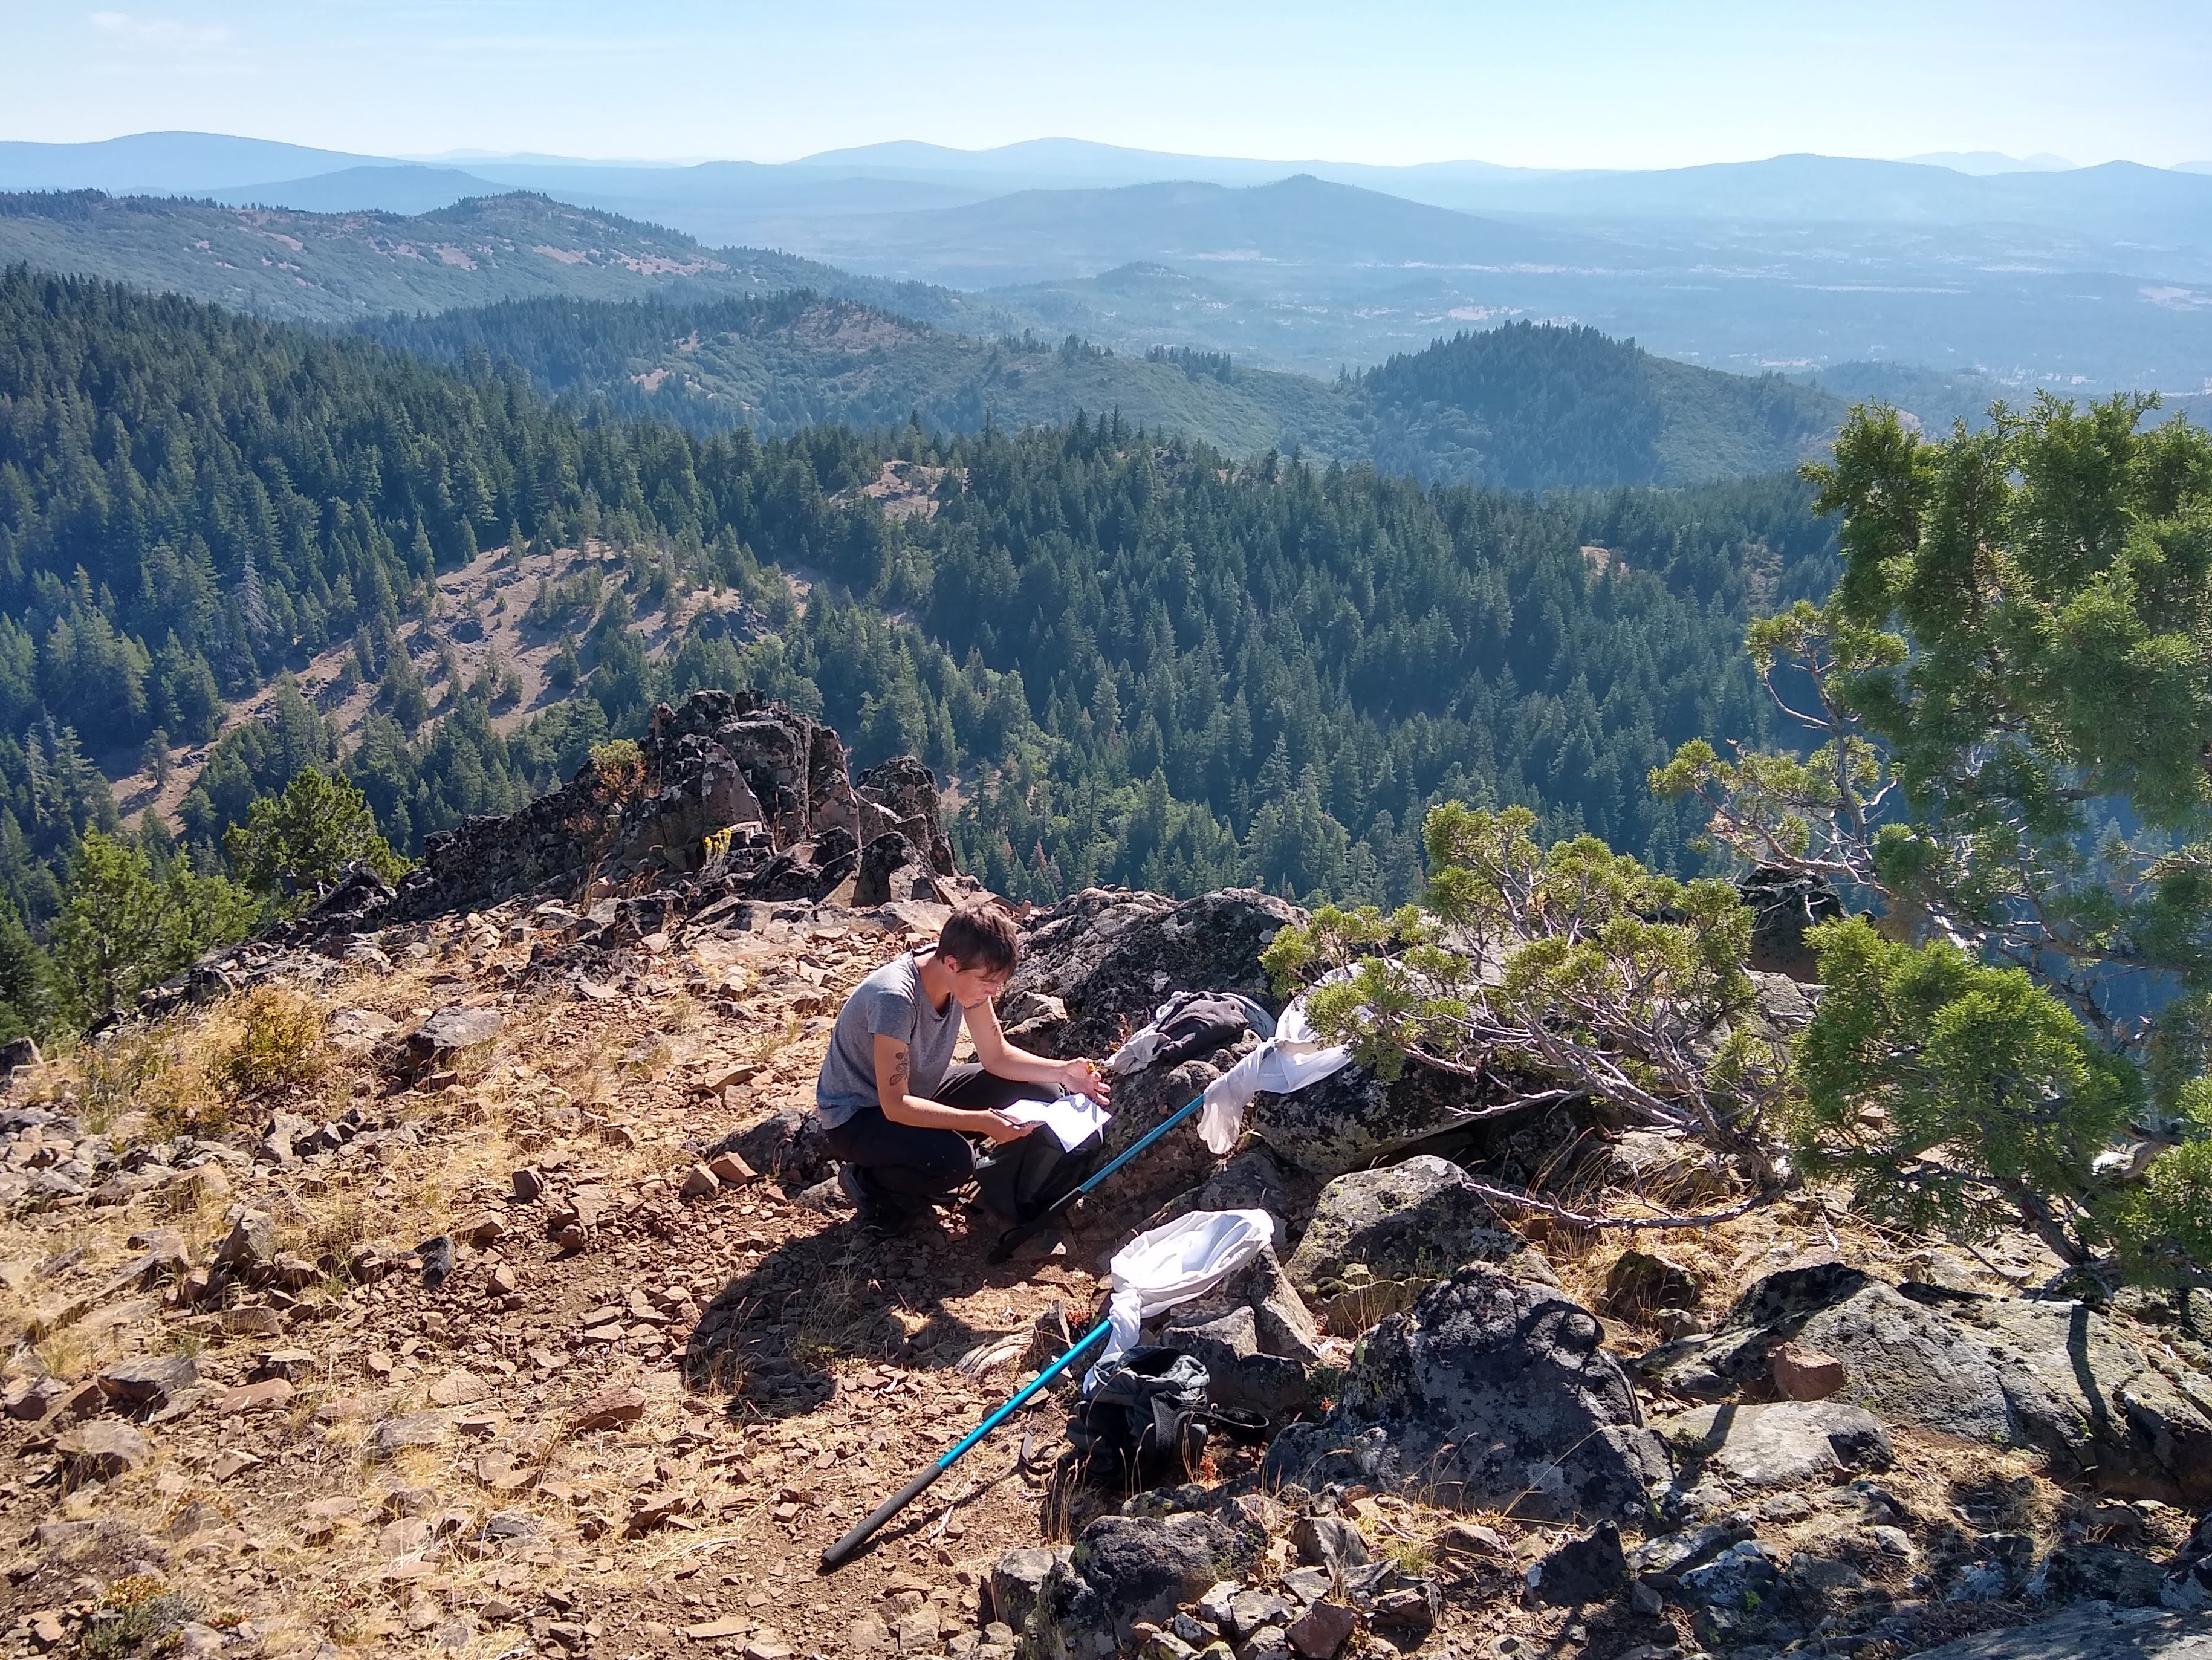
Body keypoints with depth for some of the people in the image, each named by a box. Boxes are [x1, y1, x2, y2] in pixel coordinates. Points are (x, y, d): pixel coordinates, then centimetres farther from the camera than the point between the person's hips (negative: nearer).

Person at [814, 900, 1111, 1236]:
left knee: (1042, 1096, -7)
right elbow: (895, 1105, -32)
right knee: (954, 1159, -35)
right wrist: (980, 1122, -40)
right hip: (855, 1115, -7)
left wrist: (1062, 1072, -18)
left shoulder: (969, 975, -13)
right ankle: (868, 1183, -5)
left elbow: (996, 1056, -2)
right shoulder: (895, 998, -35)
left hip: (921, 1091, 7)